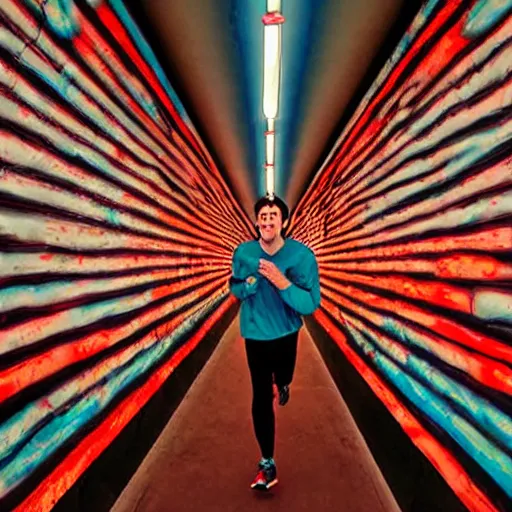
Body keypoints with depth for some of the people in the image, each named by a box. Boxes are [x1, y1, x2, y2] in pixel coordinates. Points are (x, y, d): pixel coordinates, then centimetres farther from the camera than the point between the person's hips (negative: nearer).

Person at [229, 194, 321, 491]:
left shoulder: (302, 255, -22)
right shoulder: (243, 252, -16)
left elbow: (311, 305, -24)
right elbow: (234, 288, 1)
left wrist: (282, 283, -38)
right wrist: (247, 284, -22)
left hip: (286, 333, 0)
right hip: (255, 335, 0)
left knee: (283, 379, 27)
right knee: (261, 398, 5)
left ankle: (282, 383, 69)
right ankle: (268, 464, 25)